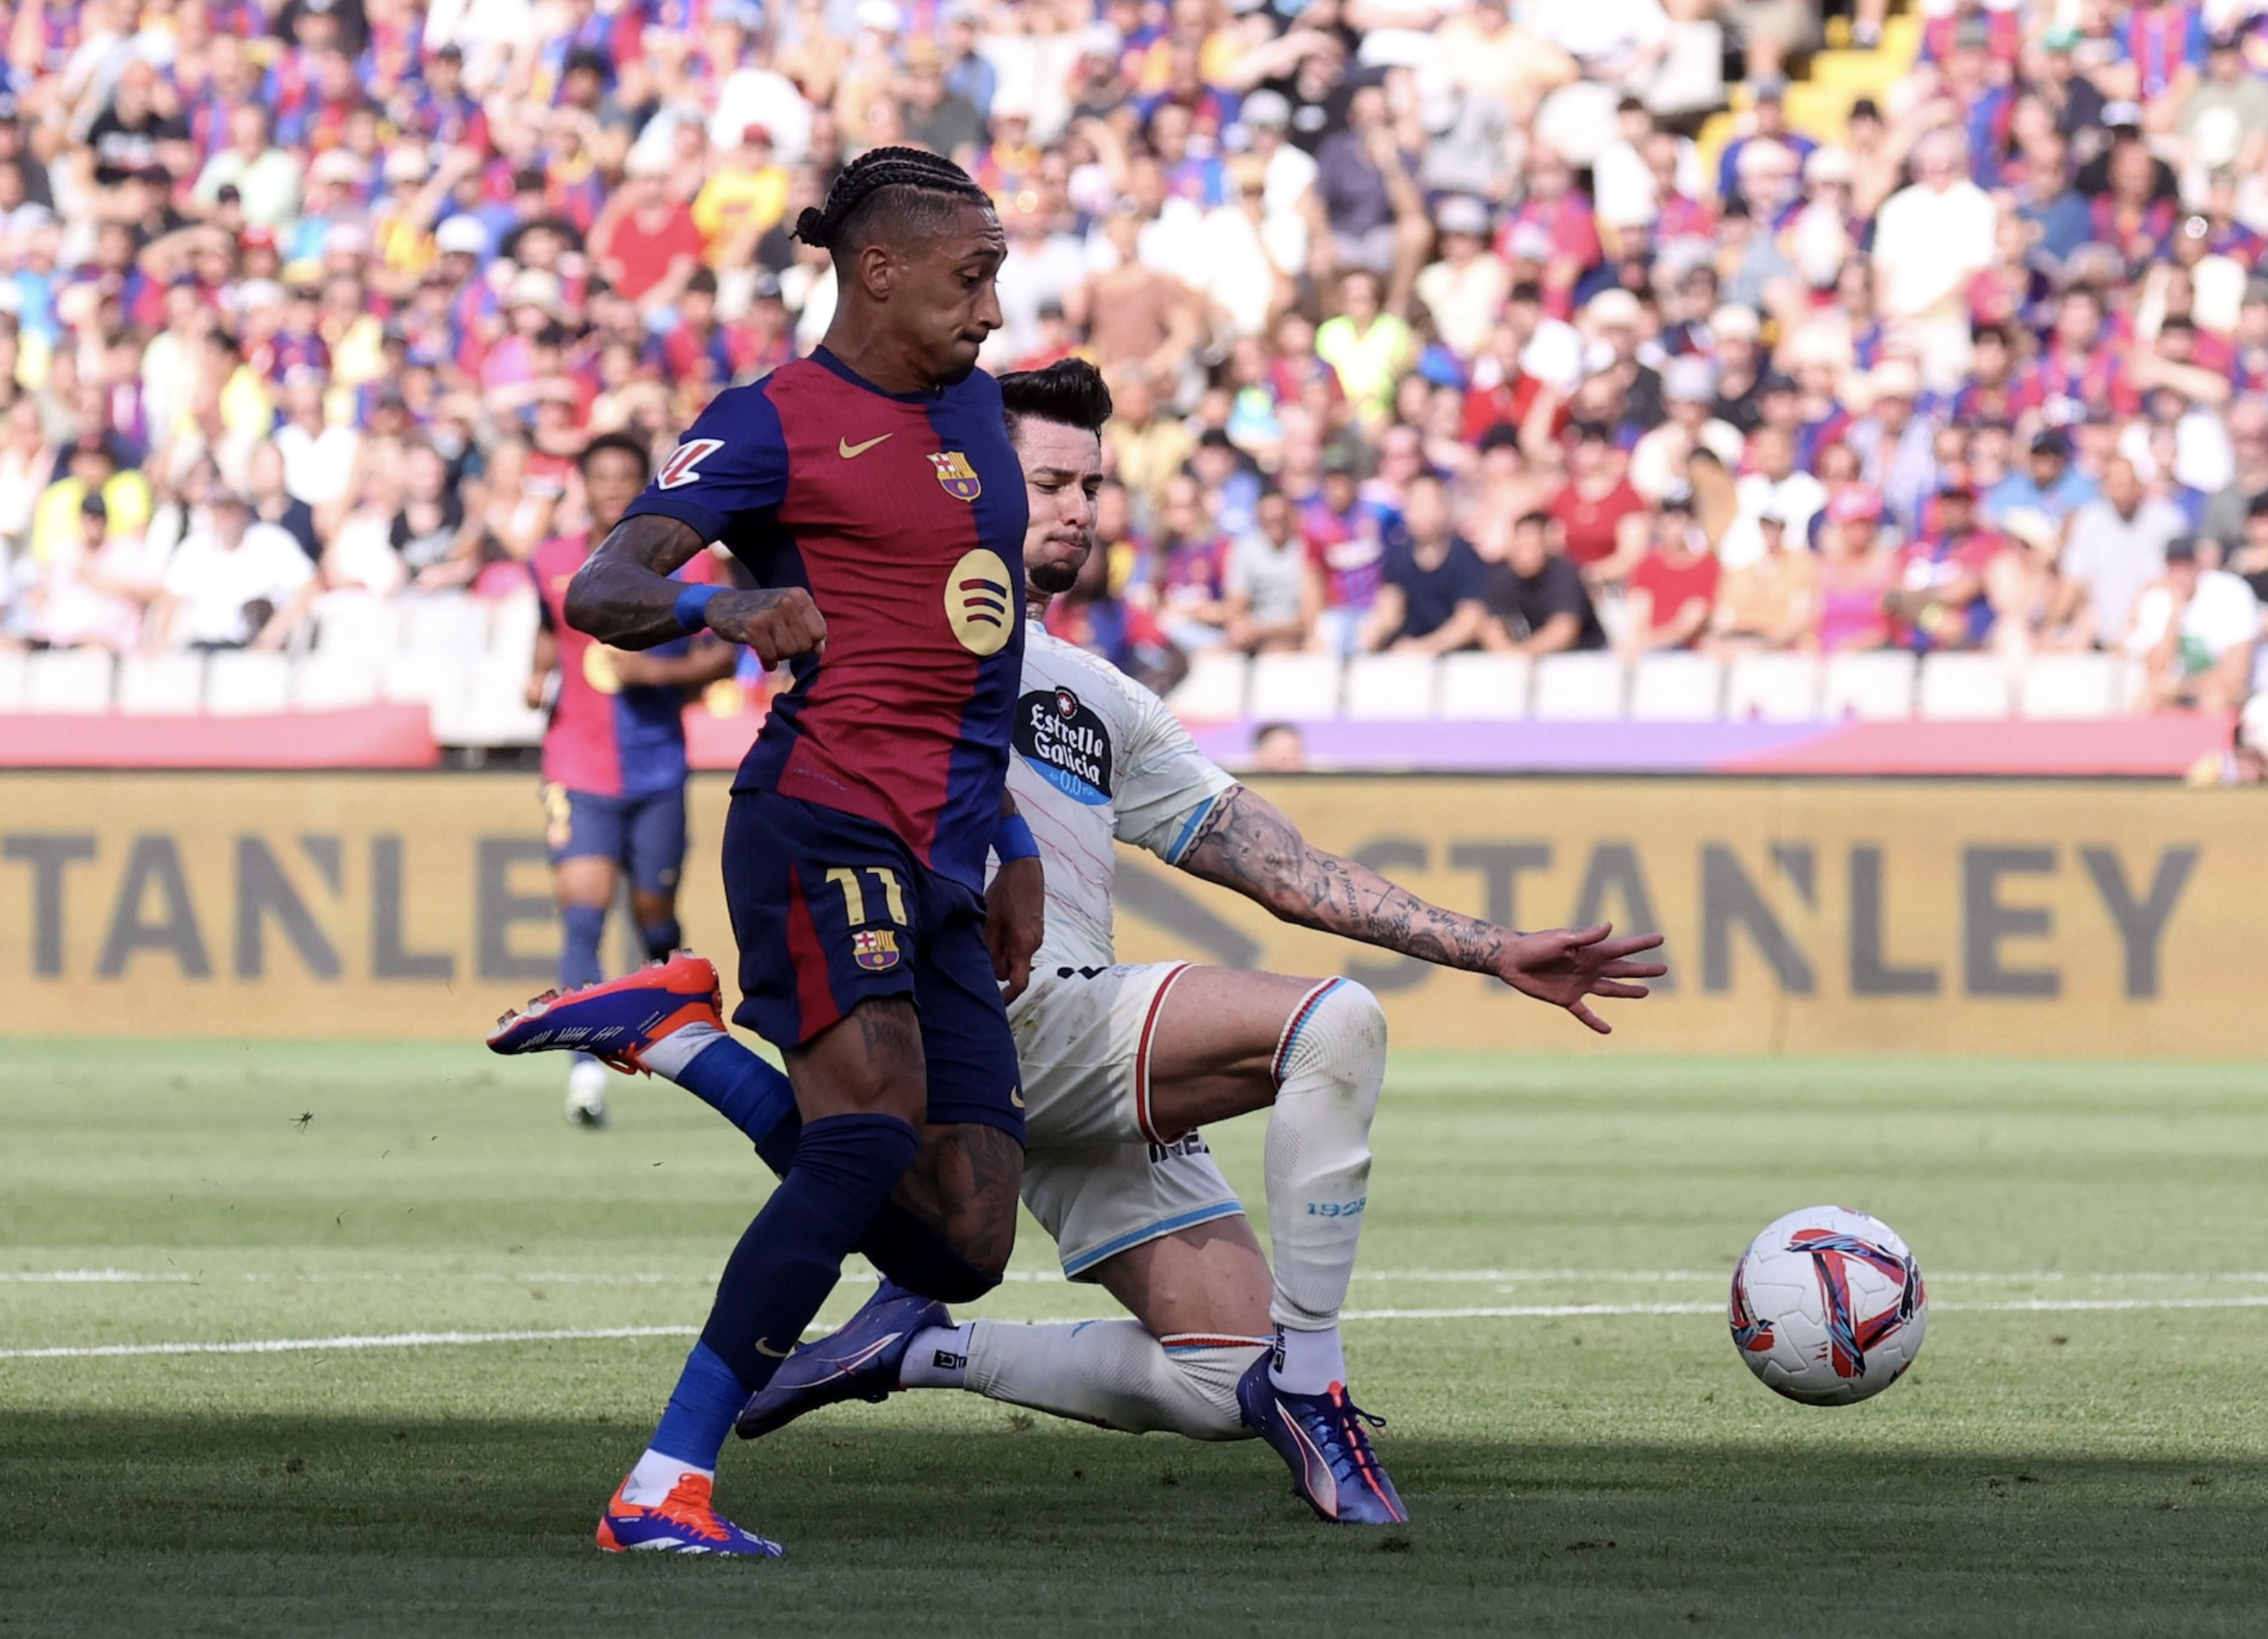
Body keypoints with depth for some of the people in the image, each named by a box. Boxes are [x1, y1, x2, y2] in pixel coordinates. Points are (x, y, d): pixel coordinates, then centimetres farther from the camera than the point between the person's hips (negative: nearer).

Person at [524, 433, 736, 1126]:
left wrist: (658, 671, -14)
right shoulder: (551, 565, 4)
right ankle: (587, 1067, -24)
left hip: (657, 769, 0)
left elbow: (723, 653, 1)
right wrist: (539, 673, 5)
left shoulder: (682, 566, -2)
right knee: (583, 911, -17)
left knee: (654, 914, 10)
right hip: (578, 769, 0)